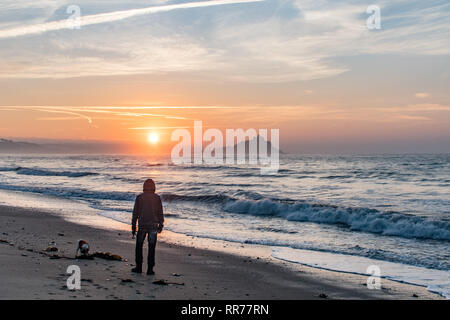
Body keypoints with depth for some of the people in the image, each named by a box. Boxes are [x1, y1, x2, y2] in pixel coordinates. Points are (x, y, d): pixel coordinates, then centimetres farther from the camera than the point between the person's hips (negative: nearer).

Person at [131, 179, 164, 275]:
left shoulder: (139, 197, -1)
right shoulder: (157, 198, -1)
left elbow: (135, 213, 0)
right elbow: (160, 213, 1)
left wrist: (133, 227, 6)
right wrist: (161, 225, 12)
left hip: (142, 226, 0)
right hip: (153, 226, 0)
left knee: (139, 246, 13)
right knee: (151, 248, 4)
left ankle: (139, 268, 14)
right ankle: (150, 269, 3)